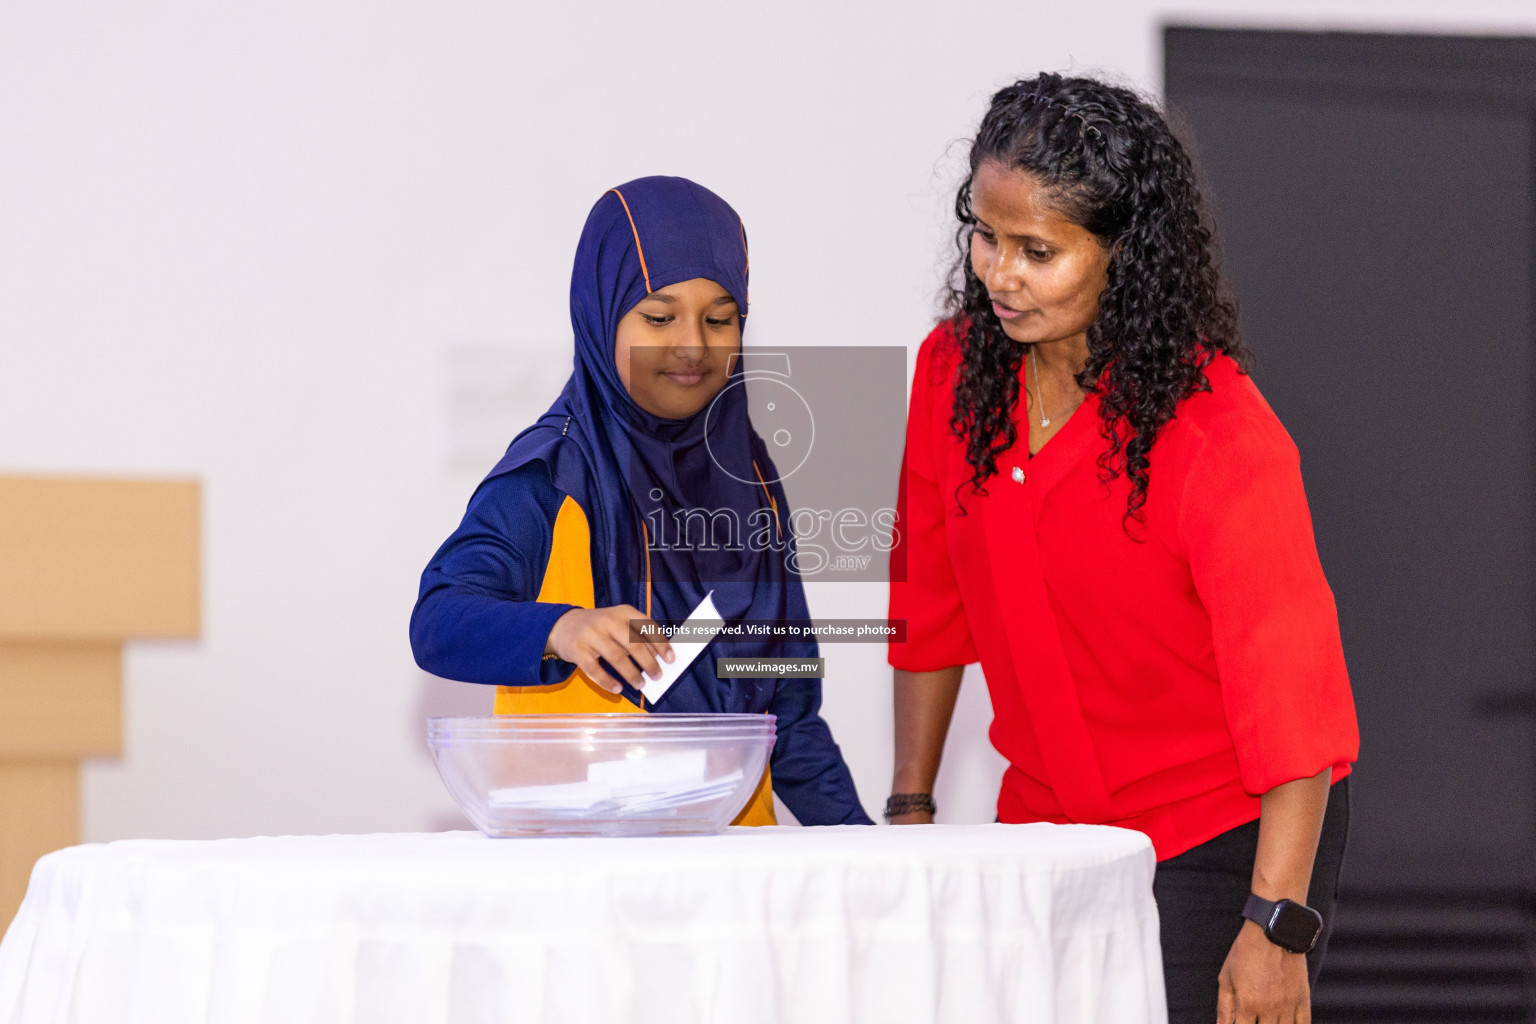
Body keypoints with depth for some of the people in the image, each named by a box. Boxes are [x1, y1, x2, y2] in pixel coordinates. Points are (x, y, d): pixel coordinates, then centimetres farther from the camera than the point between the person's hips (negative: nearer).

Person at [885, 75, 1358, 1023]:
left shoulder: (1221, 435, -21)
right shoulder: (953, 370, -3)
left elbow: (1290, 682, -22)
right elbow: (931, 604, 10)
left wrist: (1277, 926, -27)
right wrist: (910, 806, 11)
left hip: (1227, 838, -5)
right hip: (1048, 825, 5)